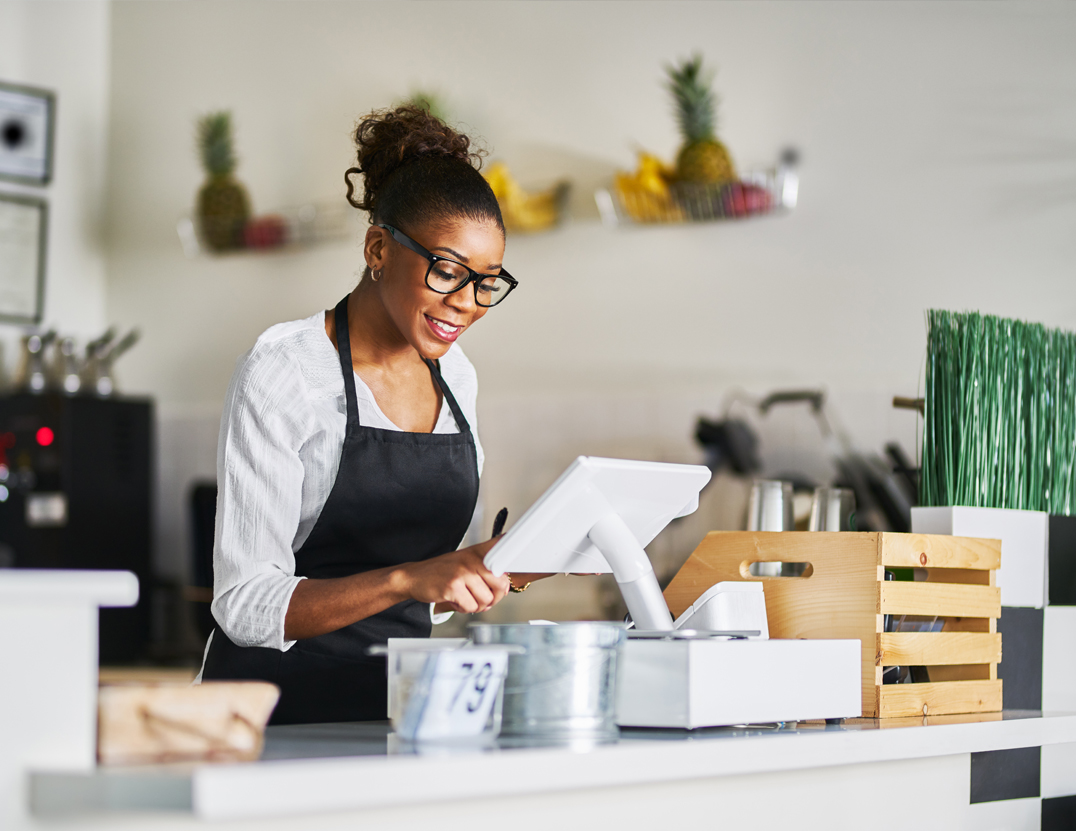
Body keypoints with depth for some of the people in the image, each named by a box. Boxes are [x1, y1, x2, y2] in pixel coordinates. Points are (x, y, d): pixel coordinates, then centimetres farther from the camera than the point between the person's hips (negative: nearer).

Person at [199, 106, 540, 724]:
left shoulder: (455, 377, 11)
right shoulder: (283, 372, -10)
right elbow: (245, 607, -15)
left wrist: (502, 570, 0)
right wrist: (407, 578, -26)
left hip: (400, 697, 7)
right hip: (281, 707, -7)